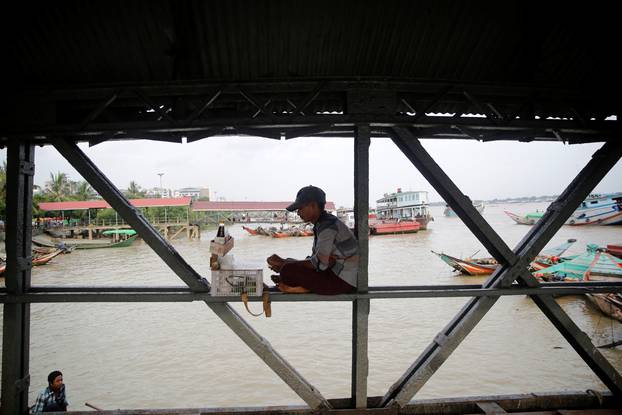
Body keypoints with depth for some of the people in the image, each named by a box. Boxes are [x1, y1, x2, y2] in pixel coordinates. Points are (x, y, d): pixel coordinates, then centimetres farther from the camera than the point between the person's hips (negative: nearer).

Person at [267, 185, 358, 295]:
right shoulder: (320, 224, 12)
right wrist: (285, 262, -4)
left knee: (288, 271, -20)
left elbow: (319, 263, -21)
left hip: (344, 282, -10)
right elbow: (319, 259, 8)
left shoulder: (327, 226, -18)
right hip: (336, 273, 10)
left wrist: (285, 263, -13)